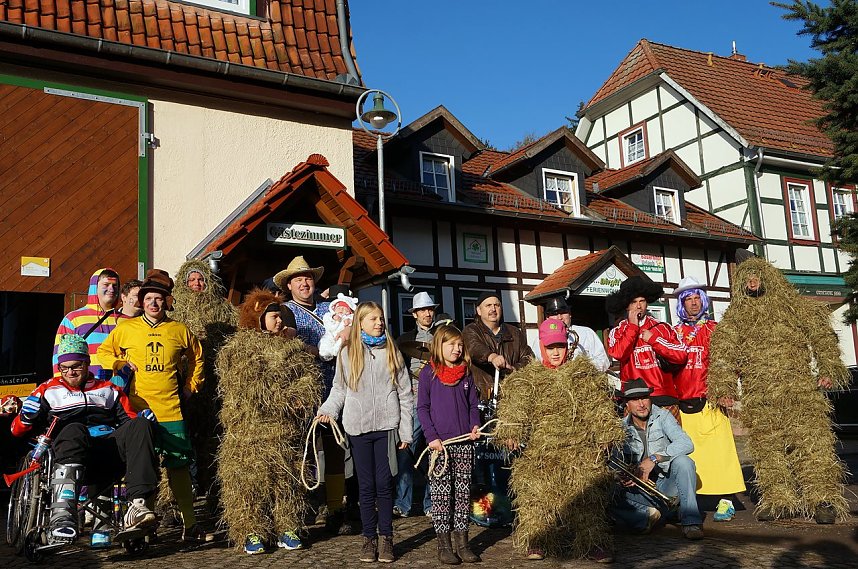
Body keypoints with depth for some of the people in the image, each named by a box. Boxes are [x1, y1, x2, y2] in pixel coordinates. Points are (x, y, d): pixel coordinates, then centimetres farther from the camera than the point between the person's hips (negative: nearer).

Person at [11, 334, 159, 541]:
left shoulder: (108, 390, 30)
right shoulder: (49, 390, 25)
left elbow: (130, 420, 23)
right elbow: (17, 430, 20)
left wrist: (144, 420, 0)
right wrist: (26, 417, -3)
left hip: (111, 451, 2)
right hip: (73, 456, -2)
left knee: (140, 424, -29)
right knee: (73, 429, -38)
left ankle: (137, 504, -43)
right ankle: (62, 515, -53)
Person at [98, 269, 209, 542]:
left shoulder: (179, 330, 7)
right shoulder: (126, 328, 6)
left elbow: (196, 358, 21)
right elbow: (103, 352, 16)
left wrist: (191, 386, 14)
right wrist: (121, 364, -1)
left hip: (170, 409, 0)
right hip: (137, 408, 0)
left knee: (178, 465, 3)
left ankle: (190, 524, 11)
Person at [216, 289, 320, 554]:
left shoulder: (292, 346, 15)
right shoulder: (237, 348, 1)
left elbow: (310, 376, 8)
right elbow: (246, 384, -10)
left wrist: (298, 399, -10)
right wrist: (283, 399, -12)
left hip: (286, 429, 4)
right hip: (249, 427, -4)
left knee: (287, 477, 7)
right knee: (250, 478, -2)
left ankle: (287, 528, 16)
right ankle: (252, 531, 7)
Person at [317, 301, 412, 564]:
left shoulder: (391, 351, 6)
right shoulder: (348, 353, 5)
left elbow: (405, 393, 6)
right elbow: (339, 389, 13)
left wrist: (405, 431, 2)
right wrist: (328, 410, -6)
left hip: (386, 426, 0)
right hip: (358, 428, 1)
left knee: (384, 484, -1)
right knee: (366, 485, 6)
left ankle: (386, 537, 12)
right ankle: (370, 538, 17)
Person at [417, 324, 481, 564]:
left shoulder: (466, 373, 10)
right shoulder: (429, 372, -2)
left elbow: (473, 404, 14)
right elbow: (422, 407, -3)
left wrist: (475, 426, -5)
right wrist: (432, 437, -11)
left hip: (464, 442, 4)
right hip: (440, 443, -4)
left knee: (463, 493, 7)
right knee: (441, 494, 1)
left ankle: (462, 542, 16)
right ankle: (444, 545, 10)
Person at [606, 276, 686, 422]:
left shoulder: (662, 328, 12)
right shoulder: (617, 332, 10)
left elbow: (682, 356, 1)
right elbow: (618, 354, -11)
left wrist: (653, 339, -3)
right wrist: (633, 326, -3)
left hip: (665, 396, 1)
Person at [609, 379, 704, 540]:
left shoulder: (662, 417, -3)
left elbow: (687, 444, -19)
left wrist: (654, 458, -28)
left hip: (667, 485, 0)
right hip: (639, 489, 1)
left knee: (683, 461, -32)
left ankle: (690, 522, -27)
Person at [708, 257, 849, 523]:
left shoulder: (795, 306, 12)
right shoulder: (734, 319, 11)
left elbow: (821, 336, 10)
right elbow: (723, 354, 5)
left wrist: (828, 369, -1)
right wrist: (725, 386, -6)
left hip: (800, 388, -1)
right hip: (758, 396, 1)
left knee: (811, 440, -10)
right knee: (767, 446, 0)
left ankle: (823, 498, -8)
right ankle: (778, 499, 5)